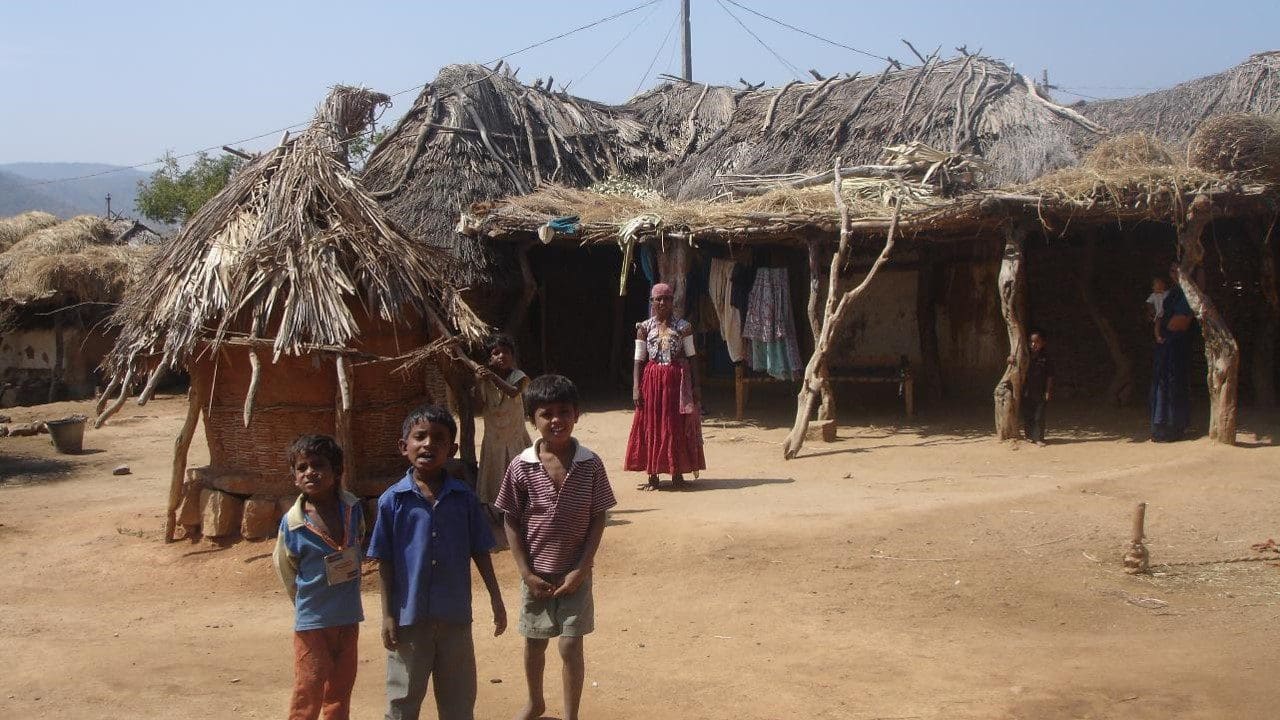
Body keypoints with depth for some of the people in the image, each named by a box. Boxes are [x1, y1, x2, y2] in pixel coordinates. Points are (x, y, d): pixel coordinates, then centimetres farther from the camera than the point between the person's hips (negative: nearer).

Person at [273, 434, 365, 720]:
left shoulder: (353, 508, -5)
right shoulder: (292, 523, -15)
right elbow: (285, 568, -1)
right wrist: (307, 601, 6)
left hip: (349, 618, 4)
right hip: (312, 621, -4)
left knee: (340, 690, 16)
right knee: (309, 692, 2)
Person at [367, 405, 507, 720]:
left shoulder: (464, 498, -2)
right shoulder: (393, 500, -6)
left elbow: (480, 552, 5)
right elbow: (384, 562, -3)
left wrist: (496, 599, 5)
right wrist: (388, 615, -4)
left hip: (455, 614, 2)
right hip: (409, 615, -1)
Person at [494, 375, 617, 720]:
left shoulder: (590, 464, -11)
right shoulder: (521, 467, -11)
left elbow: (598, 520, -5)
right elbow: (512, 522, -4)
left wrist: (581, 569, -11)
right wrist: (526, 572, -8)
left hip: (574, 574, -1)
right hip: (536, 573, 1)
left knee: (571, 645, -2)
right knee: (534, 642, 18)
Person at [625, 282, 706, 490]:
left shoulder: (683, 326, 2)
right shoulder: (644, 328, 4)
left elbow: (691, 357, 2)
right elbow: (639, 360, 3)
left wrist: (696, 386, -3)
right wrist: (636, 388, -5)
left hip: (678, 380, 0)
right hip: (652, 380, 1)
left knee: (678, 426, 2)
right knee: (651, 426, 1)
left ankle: (677, 473, 12)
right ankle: (653, 475, 7)